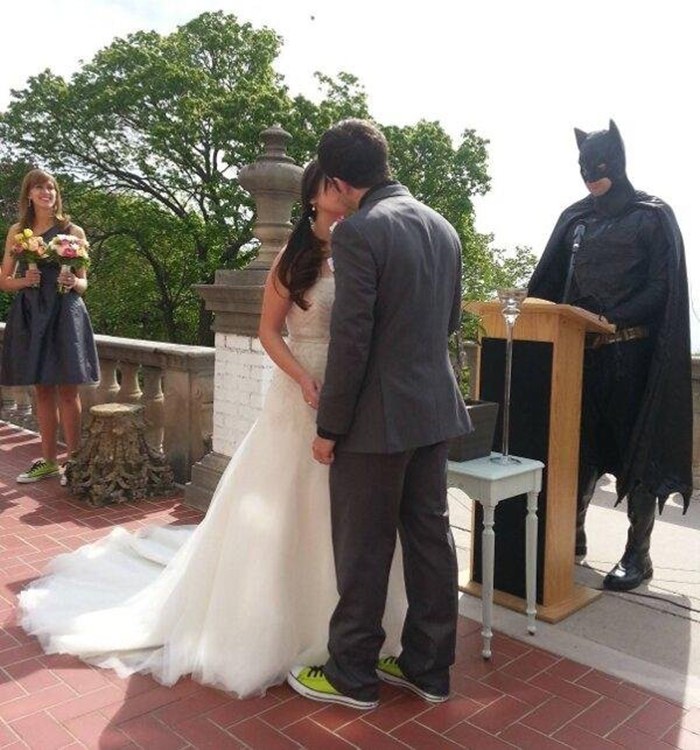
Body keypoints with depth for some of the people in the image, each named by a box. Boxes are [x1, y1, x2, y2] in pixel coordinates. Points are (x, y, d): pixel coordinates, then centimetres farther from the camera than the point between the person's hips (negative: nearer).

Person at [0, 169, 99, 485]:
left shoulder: (72, 231, 4)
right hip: (30, 315, 3)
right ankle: (49, 461, 17)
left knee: (67, 390, -3)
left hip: (64, 314, -3)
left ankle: (73, 460, 6)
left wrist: (72, 282, -15)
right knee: (43, 390, 9)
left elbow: (83, 283, 6)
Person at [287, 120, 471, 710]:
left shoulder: (359, 232, -16)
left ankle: (352, 675, 24)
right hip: (436, 408, 8)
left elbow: (350, 341, -18)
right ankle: (428, 666, 30)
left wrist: (329, 428, -9)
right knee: (430, 535, 15)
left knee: (363, 549, 6)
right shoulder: (443, 227, 9)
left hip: (378, 417, -8)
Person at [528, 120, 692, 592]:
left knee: (635, 443, 0)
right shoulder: (575, 218, 13)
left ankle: (639, 554, 10)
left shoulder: (652, 215, -1)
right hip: (580, 347, 5)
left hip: (632, 349, -4)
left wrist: (612, 320, -19)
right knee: (581, 442, 8)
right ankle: (573, 534, 22)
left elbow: (662, 286, -9)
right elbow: (550, 281, 12)